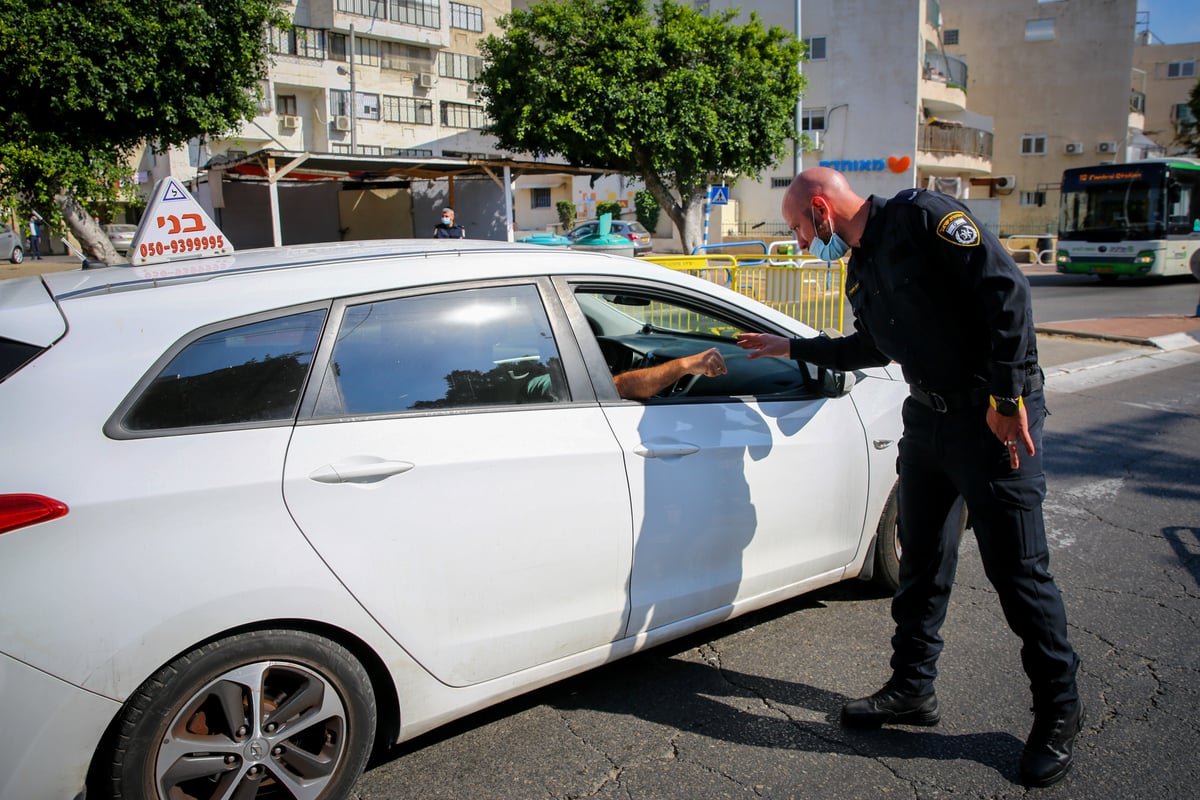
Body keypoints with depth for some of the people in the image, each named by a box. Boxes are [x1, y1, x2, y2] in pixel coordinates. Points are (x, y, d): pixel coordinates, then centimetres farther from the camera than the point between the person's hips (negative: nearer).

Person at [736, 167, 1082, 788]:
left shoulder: (921, 217, -13)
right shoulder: (859, 269, 13)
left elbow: (1005, 288, -20)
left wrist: (1005, 395, -23)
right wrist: (791, 348, 29)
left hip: (997, 416, -8)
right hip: (928, 417, 8)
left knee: (1017, 569, -1)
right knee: (921, 561, 13)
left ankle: (1058, 711, 18)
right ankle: (913, 688, 28)